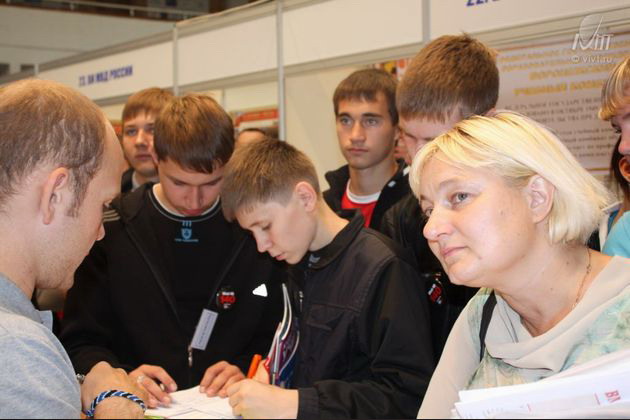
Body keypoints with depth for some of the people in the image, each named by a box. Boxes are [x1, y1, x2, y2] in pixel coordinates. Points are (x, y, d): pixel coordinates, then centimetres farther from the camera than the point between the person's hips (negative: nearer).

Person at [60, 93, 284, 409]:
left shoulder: (257, 231, 0)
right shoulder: (109, 233, -1)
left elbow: (281, 336, 6)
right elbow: (80, 342, 2)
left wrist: (247, 371, -11)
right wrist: (122, 378, -15)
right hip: (137, 408, 0)